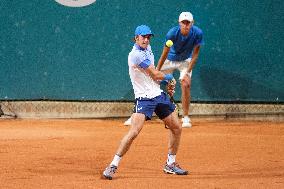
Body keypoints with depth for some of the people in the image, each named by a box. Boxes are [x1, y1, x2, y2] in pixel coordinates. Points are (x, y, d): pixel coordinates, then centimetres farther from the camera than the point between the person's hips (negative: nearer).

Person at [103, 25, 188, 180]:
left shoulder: (147, 49, 10)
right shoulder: (136, 55, -18)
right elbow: (155, 75, -14)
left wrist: (165, 81, 14)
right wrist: (169, 77, 5)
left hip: (159, 94, 9)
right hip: (144, 97, -9)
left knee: (176, 128, 11)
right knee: (134, 131, -22)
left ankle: (170, 164, 25)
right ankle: (113, 166, -16)